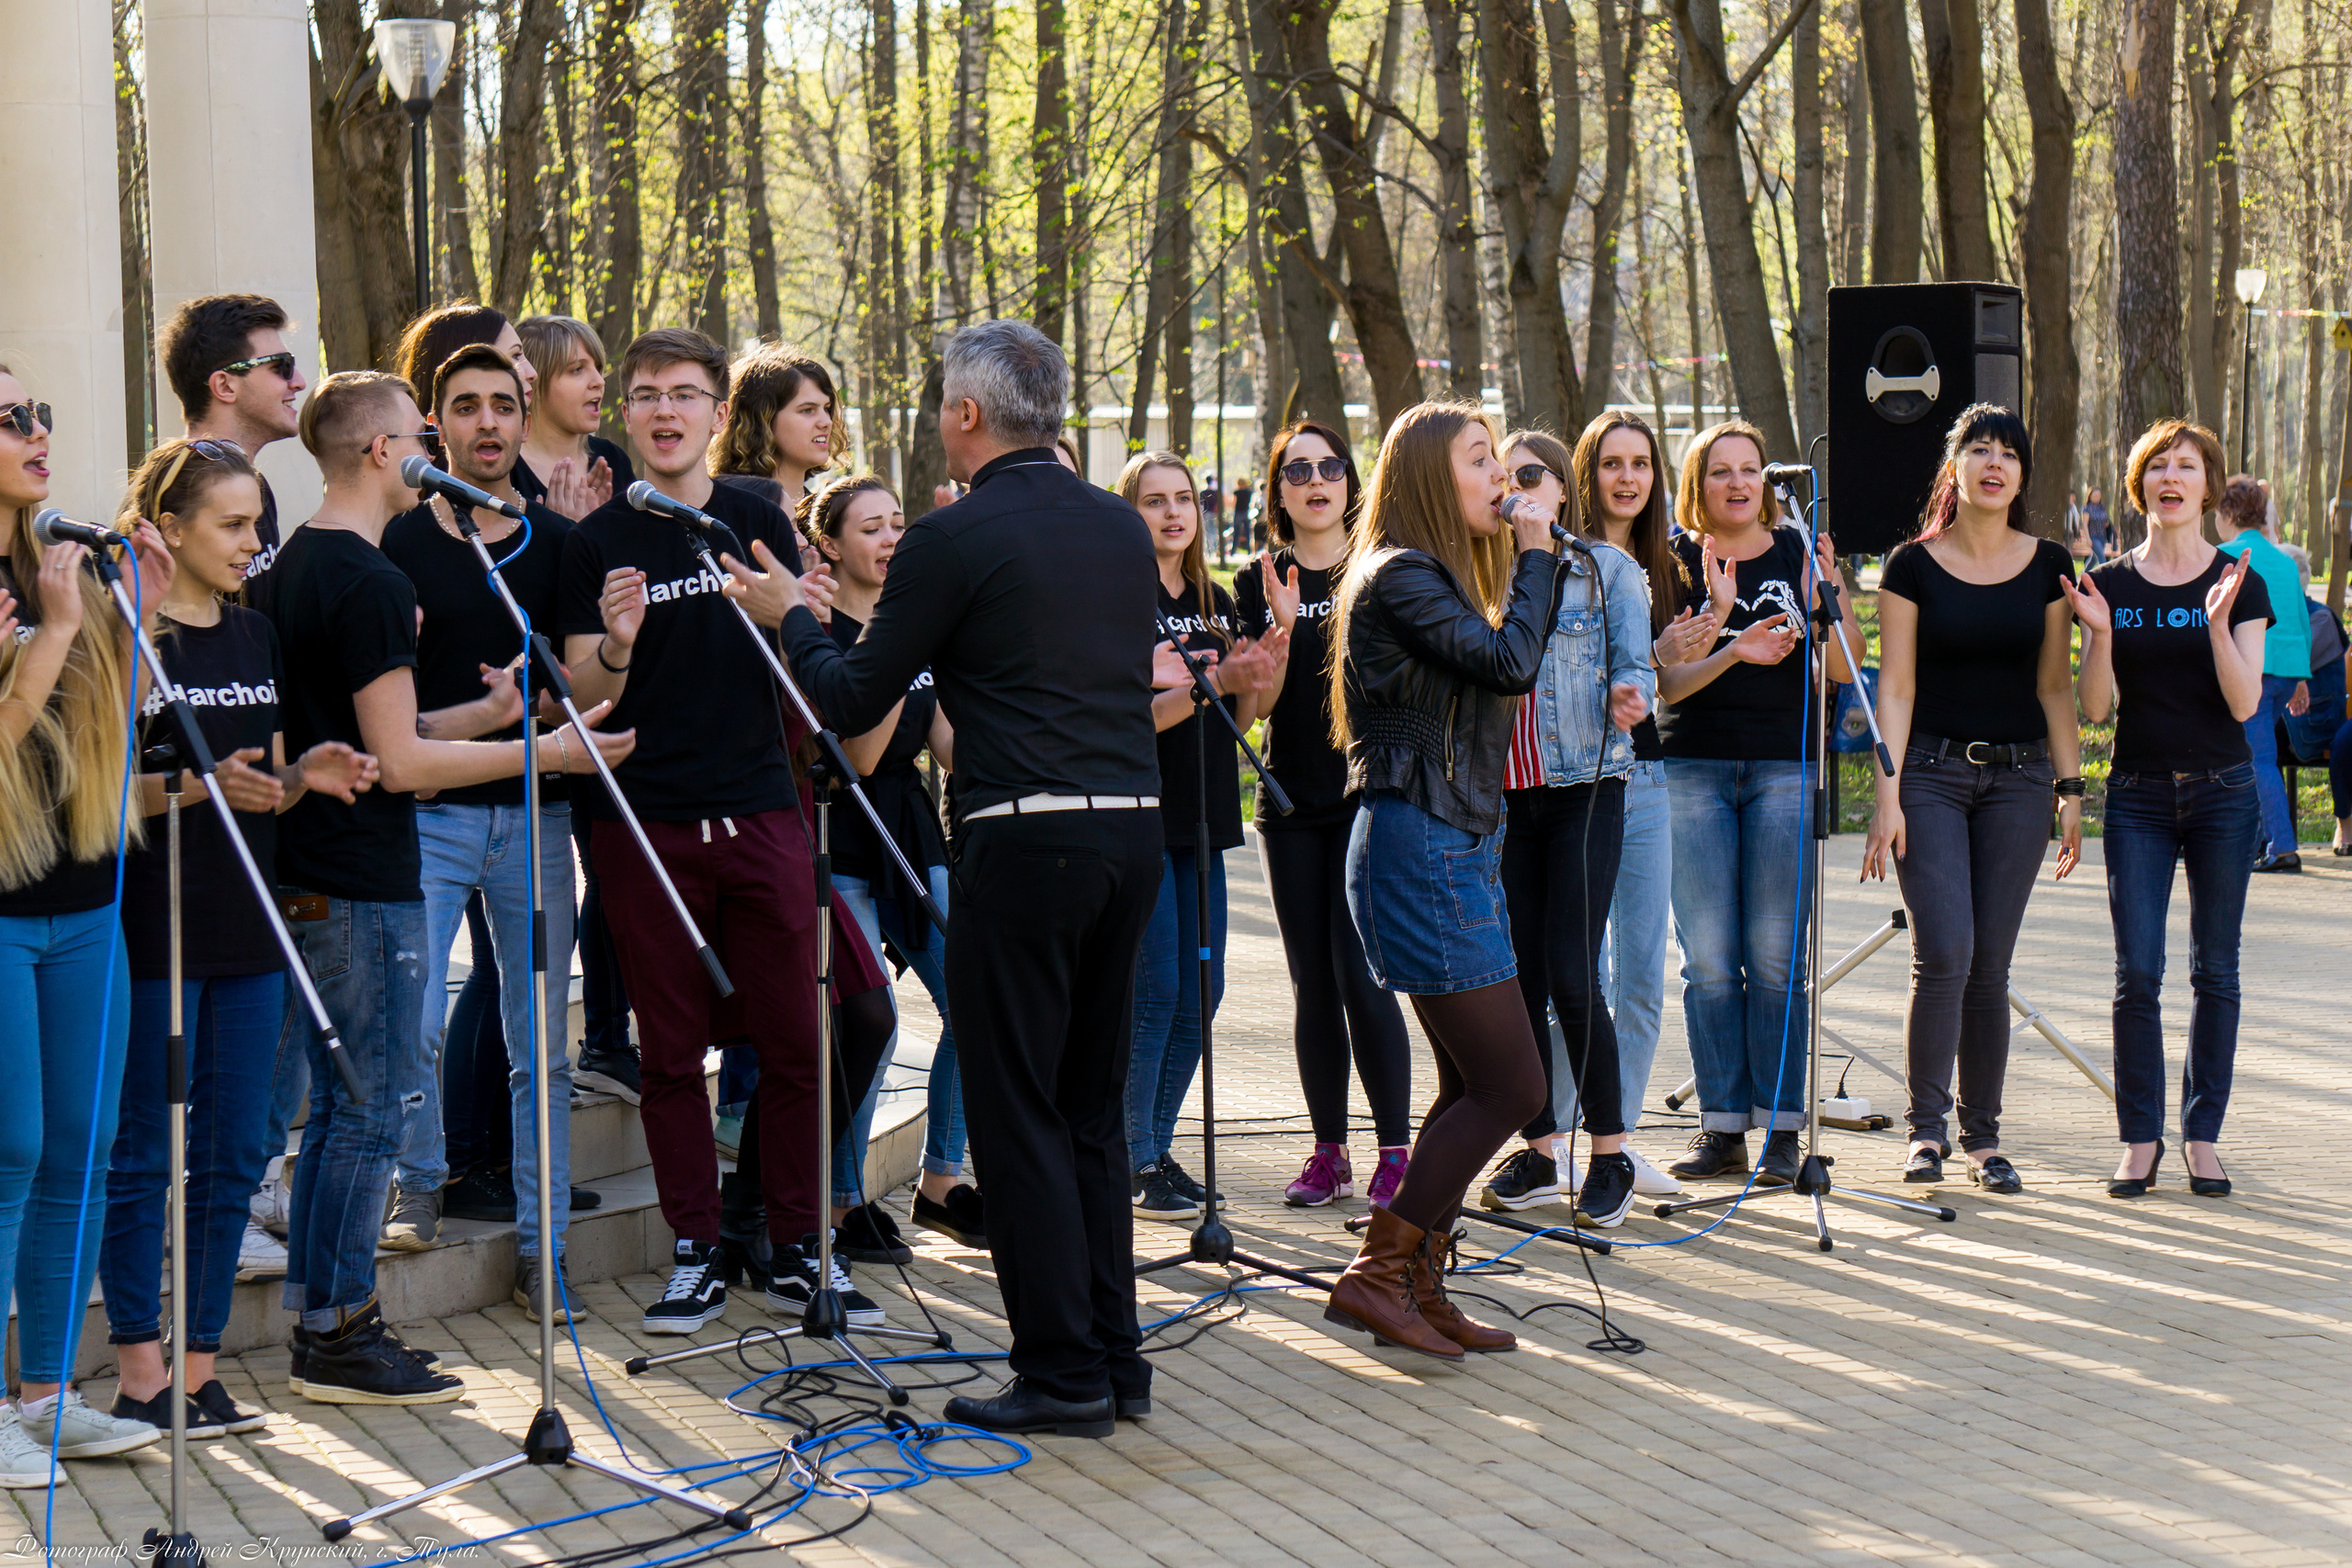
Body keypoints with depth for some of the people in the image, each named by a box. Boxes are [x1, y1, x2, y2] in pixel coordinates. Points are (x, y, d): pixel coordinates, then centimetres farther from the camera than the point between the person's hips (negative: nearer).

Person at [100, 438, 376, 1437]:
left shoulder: (255, 639, 13)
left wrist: (305, 776, -1)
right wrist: (196, 783, -24)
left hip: (246, 928, 7)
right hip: (153, 931, -7)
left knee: (234, 1156, 8)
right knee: (143, 1154, 1)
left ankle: (199, 1367, 16)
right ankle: (141, 1374, 7)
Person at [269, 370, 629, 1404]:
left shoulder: (294, 567, 13)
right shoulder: (372, 583, -17)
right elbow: (400, 763, -18)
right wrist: (547, 751, -12)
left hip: (307, 877, 10)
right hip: (365, 885, -10)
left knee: (338, 1106, 15)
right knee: (373, 1112, -3)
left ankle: (318, 1320, 19)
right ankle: (338, 1338, 1)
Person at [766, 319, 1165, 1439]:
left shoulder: (954, 539, -8)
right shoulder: (1123, 529, 12)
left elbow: (854, 701, -3)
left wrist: (796, 616, 16)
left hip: (1024, 843, -7)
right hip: (1134, 830, 7)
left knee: (1018, 1114, 0)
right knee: (1090, 1110, 15)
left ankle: (1063, 1376, 1)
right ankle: (1115, 1360, 18)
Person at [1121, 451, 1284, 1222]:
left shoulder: (1215, 603, 15)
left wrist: (1258, 679, -3)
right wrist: (1215, 680, -25)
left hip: (1201, 820, 7)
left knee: (1199, 996, 8)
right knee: (1154, 995, -7)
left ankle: (1160, 1150, 17)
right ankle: (1137, 1165, 1)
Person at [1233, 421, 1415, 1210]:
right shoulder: (1259, 582, 7)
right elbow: (1259, 702, 0)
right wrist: (1280, 627, -17)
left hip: (1370, 796, -3)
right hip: (1292, 804, 3)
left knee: (1361, 976, -10)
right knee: (1312, 986, 6)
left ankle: (1395, 1150, -2)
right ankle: (1328, 1152, 14)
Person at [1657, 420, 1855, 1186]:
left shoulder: (1797, 554, 9)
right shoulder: (1674, 561, 5)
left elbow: (1842, 670, 3)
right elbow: (1666, 682, -5)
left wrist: (1823, 600, -14)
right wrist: (1732, 647, -22)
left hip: (1784, 769, 0)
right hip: (1693, 770, 0)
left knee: (1776, 956, -3)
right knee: (1708, 959, -1)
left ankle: (1780, 1130, 3)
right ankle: (1722, 1129, 5)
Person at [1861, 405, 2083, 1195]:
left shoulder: (2049, 565, 7)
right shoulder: (1913, 565, 0)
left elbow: (2055, 685, 9)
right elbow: (1896, 687, -2)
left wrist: (2070, 787, 4)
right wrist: (1887, 794, -9)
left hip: (2018, 776, 2)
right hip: (1932, 773, -2)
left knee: (1990, 965, 3)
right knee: (1943, 953, -13)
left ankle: (1983, 1136, 12)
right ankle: (1926, 1125, 0)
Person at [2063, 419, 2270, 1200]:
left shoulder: (2239, 582, 0)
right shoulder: (2109, 584, 3)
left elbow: (2244, 702, -8)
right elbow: (2095, 707, -2)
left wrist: (2217, 623, -20)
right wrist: (2101, 634, -17)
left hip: (2222, 791, 0)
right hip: (2138, 793, 0)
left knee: (2215, 971, 4)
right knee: (2137, 973, -5)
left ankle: (2201, 1135, 13)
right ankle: (2139, 1138, 4)